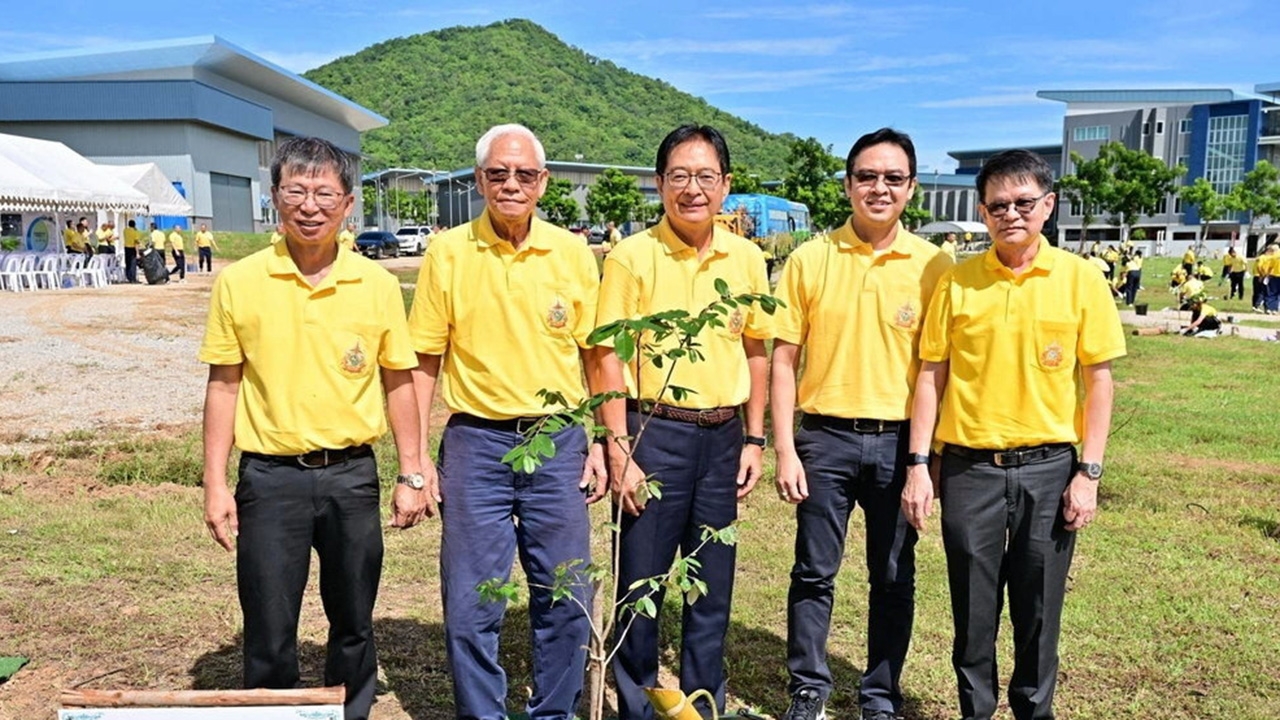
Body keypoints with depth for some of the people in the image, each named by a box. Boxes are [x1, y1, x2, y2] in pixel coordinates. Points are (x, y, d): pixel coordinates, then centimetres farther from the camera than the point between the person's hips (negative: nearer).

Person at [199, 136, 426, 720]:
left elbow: (397, 382, 5)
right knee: (269, 638, 8)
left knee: (353, 625, 14)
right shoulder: (240, 282, -3)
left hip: (352, 475, 1)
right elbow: (223, 385, 2)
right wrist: (215, 484, -1)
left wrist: (411, 475, 4)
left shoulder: (378, 286, -1)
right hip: (269, 478, -1)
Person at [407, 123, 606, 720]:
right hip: (475, 443, -1)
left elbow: (596, 356, 8)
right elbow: (424, 362, 0)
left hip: (558, 443, 2)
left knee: (566, 600, 10)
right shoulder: (447, 253, -2)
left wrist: (600, 446, 4)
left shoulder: (573, 253, 2)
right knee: (470, 604, 6)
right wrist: (417, 458, -3)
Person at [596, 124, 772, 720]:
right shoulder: (632, 256, -7)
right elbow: (610, 359, -8)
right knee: (641, 582, 6)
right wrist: (619, 452, -12)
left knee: (713, 588, 14)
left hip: (723, 436, 4)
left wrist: (754, 439, 7)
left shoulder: (746, 259, 4)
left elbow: (756, 352, 12)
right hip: (654, 432, -3)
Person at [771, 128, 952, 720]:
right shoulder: (810, 260, -1)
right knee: (814, 572, 9)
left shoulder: (934, 266, -1)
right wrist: (785, 450, -6)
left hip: (901, 441, 1)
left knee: (894, 578, 12)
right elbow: (783, 360, 0)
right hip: (825, 437, 0)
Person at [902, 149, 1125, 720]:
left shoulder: (1080, 279, -1)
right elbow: (931, 376, 2)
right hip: (969, 468, 1)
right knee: (973, 607, 10)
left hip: (1048, 467, 0)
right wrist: (918, 465, -2)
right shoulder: (957, 282, 0)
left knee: (1038, 608, 11)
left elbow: (1098, 381, 1)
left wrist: (1088, 472, -4)